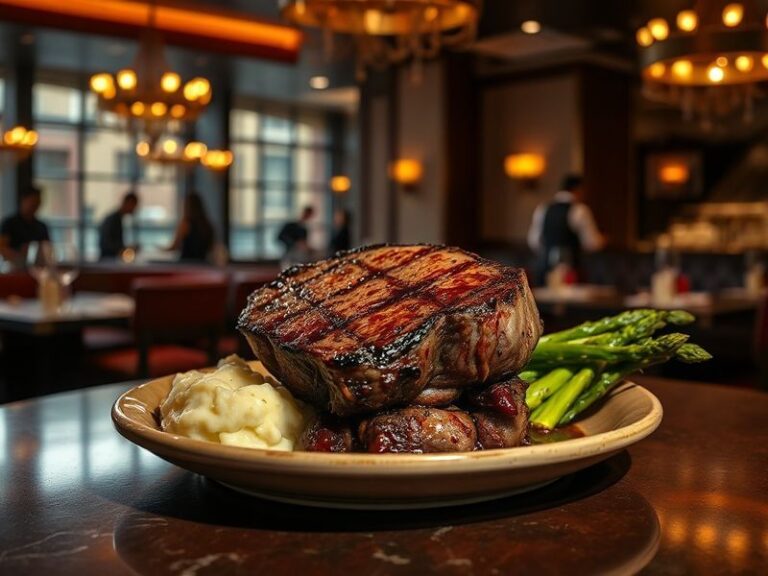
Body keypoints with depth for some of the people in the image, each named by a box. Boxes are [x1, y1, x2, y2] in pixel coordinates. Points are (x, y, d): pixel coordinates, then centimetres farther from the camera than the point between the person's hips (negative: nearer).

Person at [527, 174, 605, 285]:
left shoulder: (541, 209, 9)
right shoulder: (579, 210, -6)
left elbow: (533, 241, 12)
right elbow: (592, 244, -7)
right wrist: (603, 240, 14)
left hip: (543, 268, 5)